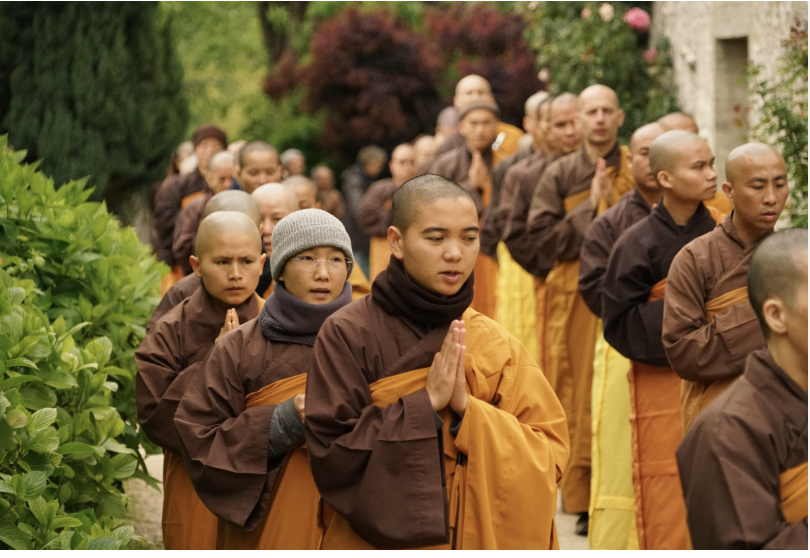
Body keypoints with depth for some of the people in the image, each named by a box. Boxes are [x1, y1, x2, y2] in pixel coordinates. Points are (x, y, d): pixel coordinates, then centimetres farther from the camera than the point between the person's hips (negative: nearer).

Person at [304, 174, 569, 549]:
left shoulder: (497, 346, -1)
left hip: (480, 542, 3)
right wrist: (424, 405, -22)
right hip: (380, 543, -3)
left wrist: (467, 409, -19)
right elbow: (331, 456, -16)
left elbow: (550, 458, -7)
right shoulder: (348, 334, -10)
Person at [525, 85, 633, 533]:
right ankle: (583, 496, 5)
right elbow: (540, 236, -2)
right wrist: (590, 208, -9)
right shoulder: (560, 174, 7)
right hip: (576, 294, 0)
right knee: (581, 395, -2)